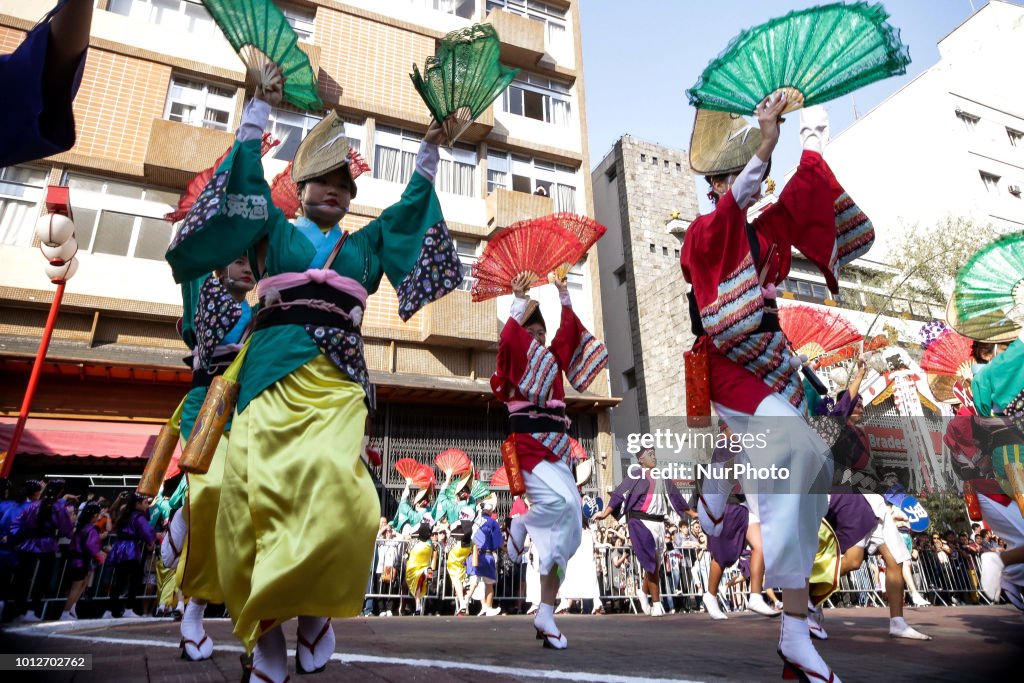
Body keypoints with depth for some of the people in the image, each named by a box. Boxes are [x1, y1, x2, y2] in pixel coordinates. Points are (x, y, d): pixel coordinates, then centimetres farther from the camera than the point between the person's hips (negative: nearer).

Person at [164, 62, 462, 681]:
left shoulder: (365, 244, 25)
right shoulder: (275, 230, 22)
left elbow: (411, 207, 28)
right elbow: (249, 174, 17)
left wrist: (430, 152, 30)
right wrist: (263, 106, 19)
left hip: (338, 379, 1)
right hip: (276, 369, 0)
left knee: (336, 489, -22)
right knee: (258, 492, -12)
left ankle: (315, 605, 0)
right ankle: (265, 630, 4)